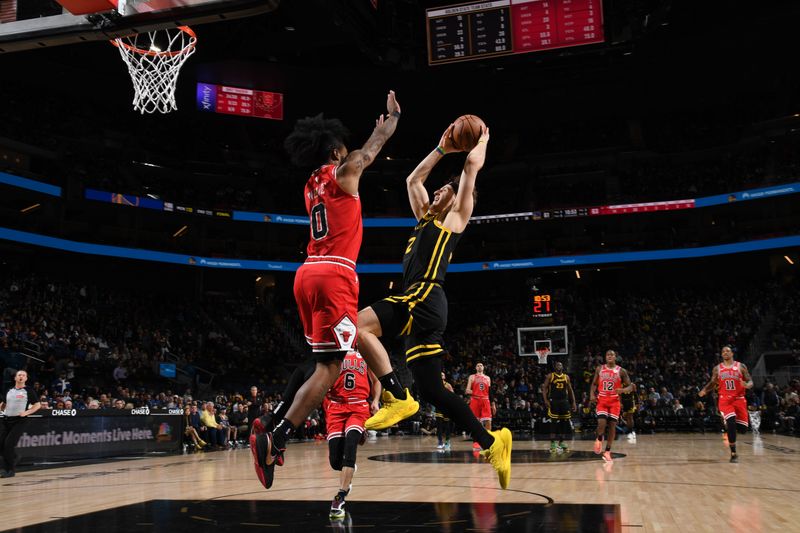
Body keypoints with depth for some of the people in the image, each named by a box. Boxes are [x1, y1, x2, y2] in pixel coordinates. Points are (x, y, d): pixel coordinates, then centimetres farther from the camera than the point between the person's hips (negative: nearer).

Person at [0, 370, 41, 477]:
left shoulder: (28, 391, 0)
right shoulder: (9, 391, 14)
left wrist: (27, 412, -13)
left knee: (9, 444, -14)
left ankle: (11, 470, -2)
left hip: (19, 420, -5)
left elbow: (37, 405, 0)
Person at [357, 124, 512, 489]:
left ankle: (396, 397, -22)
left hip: (425, 297, -9)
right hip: (418, 303, 9)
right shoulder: (426, 217, 31)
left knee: (358, 325, -25)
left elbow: (472, 165, 8)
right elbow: (413, 179, 41)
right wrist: (442, 148, 42)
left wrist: (482, 140, 26)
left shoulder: (456, 217, 11)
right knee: (430, 388, 1)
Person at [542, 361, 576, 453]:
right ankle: (552, 444, 1)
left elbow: (570, 390, 14)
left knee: (564, 423, 4)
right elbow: (544, 388, -2)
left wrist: (573, 402, 7)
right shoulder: (550, 376, 0)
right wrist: (546, 400, -14)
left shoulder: (566, 377, 10)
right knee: (554, 423, -6)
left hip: (564, 401, 4)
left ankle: (561, 442, 16)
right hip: (553, 401, -4)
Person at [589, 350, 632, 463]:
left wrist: (623, 390, -21)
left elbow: (629, 386, 0)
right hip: (602, 400, 0)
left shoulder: (621, 371, -1)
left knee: (612, 425, 0)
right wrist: (592, 394, -6)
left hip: (614, 401, 0)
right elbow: (594, 384, 12)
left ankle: (607, 451, 10)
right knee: (601, 422, -17)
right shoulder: (599, 369, 4)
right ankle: (599, 439, 16)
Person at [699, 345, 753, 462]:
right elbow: (712, 383, 15)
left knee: (743, 426, -3)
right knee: (731, 422, -21)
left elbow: (750, 381, 1)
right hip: (725, 400, -1)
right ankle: (733, 453, -13)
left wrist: (747, 385, -24)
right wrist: (704, 390, -5)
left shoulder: (741, 366, 1)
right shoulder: (717, 368, 6)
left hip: (739, 399, 1)